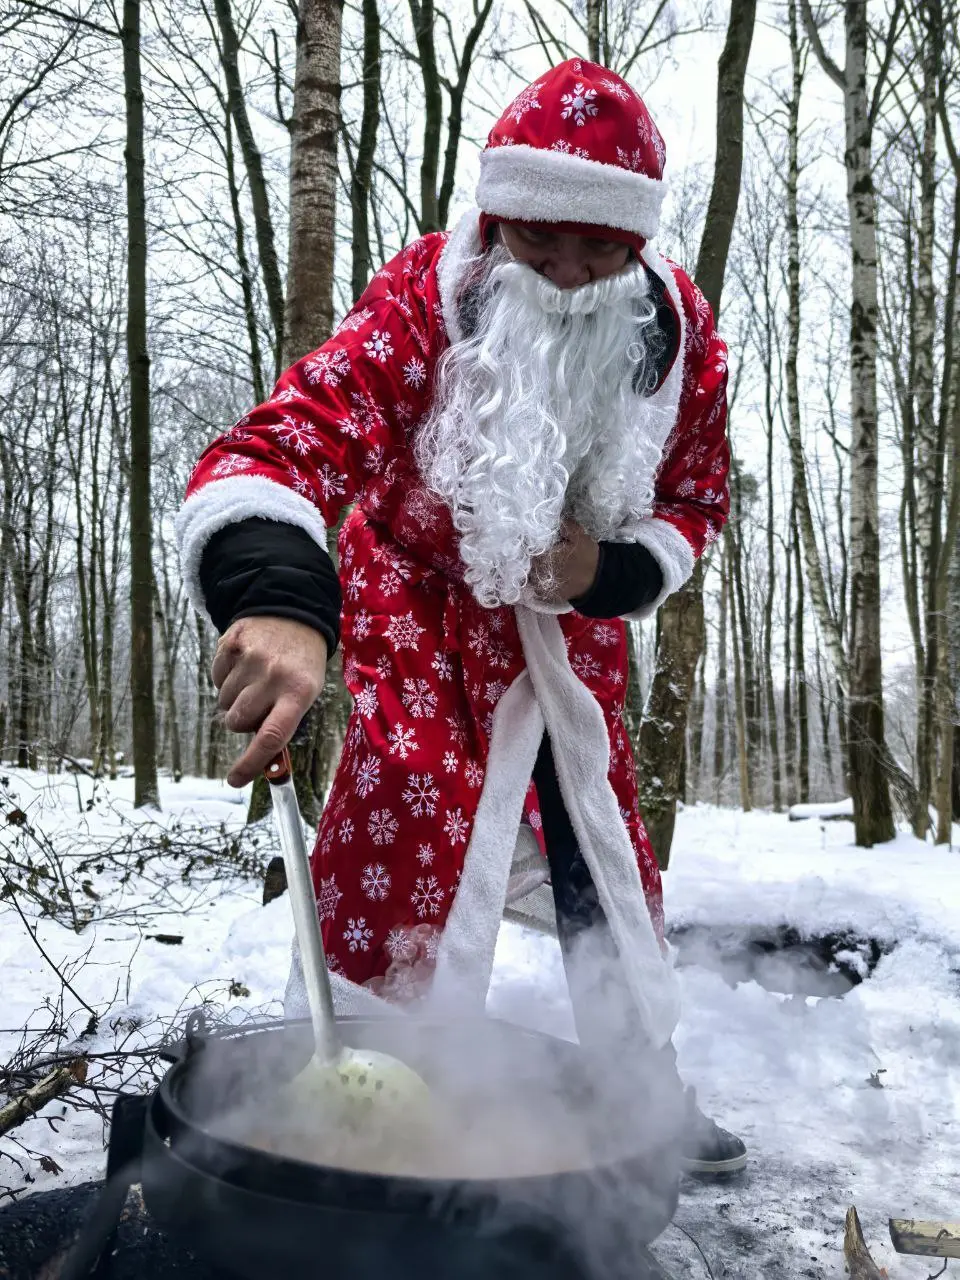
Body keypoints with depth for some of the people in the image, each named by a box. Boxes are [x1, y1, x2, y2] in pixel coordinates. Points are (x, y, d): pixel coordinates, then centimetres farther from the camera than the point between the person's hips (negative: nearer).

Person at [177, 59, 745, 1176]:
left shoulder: (678, 331, -15)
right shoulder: (425, 300, -29)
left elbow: (694, 499, -1)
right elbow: (289, 436, -44)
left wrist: (610, 570, -22)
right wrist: (277, 595, -64)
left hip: (570, 623, 4)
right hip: (423, 611, -3)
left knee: (601, 847, 10)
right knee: (415, 843, -11)